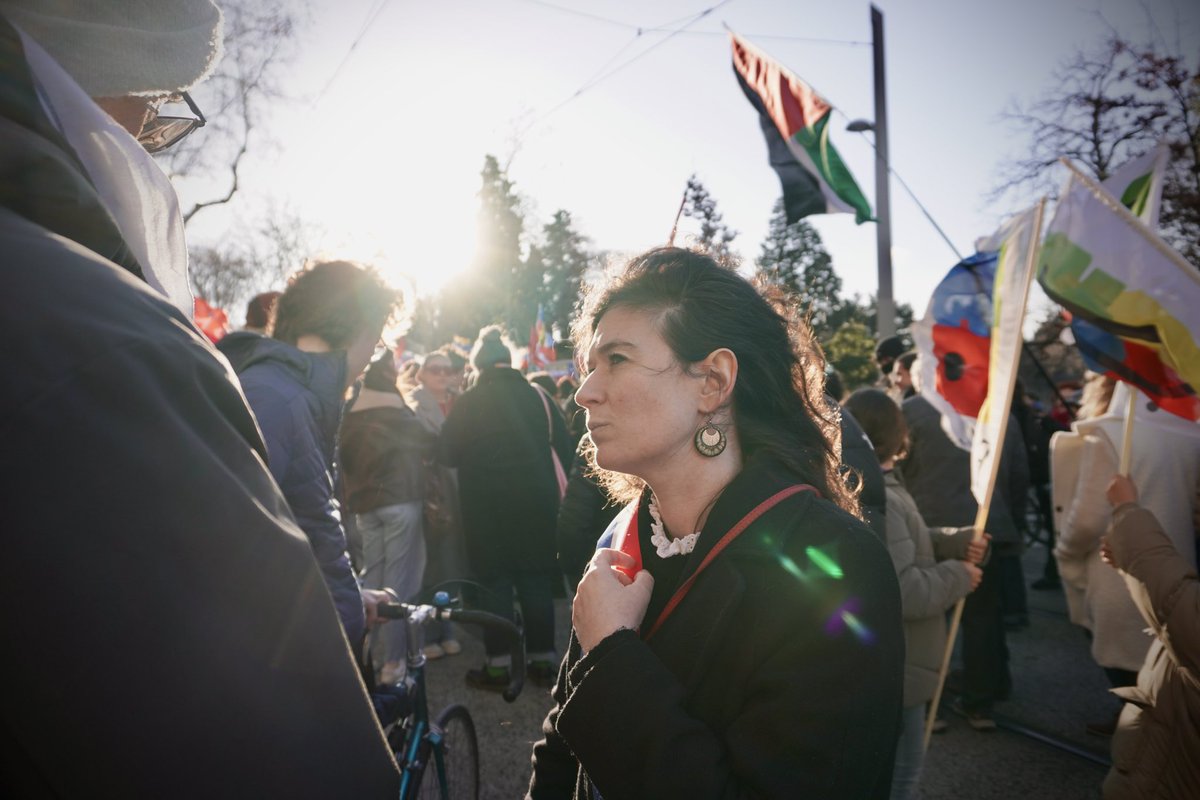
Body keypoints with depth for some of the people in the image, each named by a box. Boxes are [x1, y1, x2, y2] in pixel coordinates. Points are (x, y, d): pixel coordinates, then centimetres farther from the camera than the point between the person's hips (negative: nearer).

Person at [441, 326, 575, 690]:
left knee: (495, 581, 7)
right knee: (537, 580, 10)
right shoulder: (537, 396, 0)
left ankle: (499, 666, 11)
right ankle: (543, 662, 17)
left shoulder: (467, 402, -6)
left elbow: (448, 454, -3)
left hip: (487, 504, -2)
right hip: (537, 501, 2)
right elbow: (566, 446, 0)